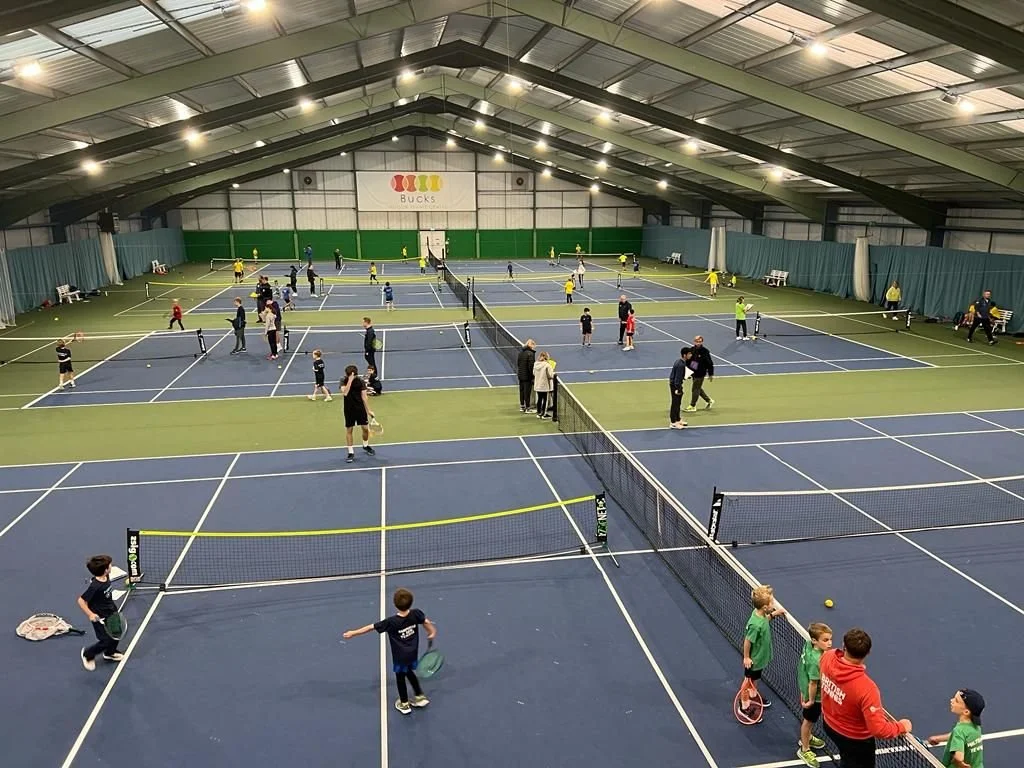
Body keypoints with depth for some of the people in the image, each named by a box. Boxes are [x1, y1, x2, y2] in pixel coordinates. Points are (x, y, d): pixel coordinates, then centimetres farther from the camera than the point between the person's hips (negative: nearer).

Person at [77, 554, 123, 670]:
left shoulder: (106, 577, -9)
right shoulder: (95, 586, -33)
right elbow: (81, 600, -26)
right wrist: (90, 614, -27)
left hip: (111, 612, 8)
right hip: (100, 617, -8)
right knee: (106, 641, 0)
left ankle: (109, 653, 45)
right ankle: (87, 654, 27)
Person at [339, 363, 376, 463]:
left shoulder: (360, 381, -5)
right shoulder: (344, 381, -8)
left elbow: (364, 397, -1)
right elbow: (345, 393, -28)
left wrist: (368, 410, -2)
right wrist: (350, 380, -31)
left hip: (361, 408, 2)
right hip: (349, 410, -1)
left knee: (366, 428, 6)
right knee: (349, 430, 3)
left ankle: (365, 446, 34)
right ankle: (351, 453, 13)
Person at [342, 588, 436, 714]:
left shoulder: (391, 622, -29)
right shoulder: (416, 613, -20)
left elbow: (370, 627, -22)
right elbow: (427, 622, -2)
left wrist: (353, 633, -11)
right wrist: (432, 633, 19)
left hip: (400, 656, -4)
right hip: (413, 653, 4)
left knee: (400, 677, 20)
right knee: (409, 672, 30)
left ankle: (404, 704, 38)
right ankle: (420, 696, 39)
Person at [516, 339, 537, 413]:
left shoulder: (520, 352, 5)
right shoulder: (530, 353, -18)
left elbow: (517, 363, 12)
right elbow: (531, 366, -19)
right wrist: (532, 376, -13)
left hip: (520, 375, 7)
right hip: (527, 376, -7)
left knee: (521, 390, 15)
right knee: (527, 391, 0)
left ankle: (522, 407, 24)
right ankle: (527, 408, 7)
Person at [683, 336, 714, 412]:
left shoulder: (705, 351, -16)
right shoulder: (691, 350, -1)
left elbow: (710, 364, -10)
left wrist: (711, 374, -7)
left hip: (700, 374, -6)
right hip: (692, 372, 6)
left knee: (695, 389, 1)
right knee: (698, 388, 19)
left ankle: (692, 406, 15)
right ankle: (709, 401, 37)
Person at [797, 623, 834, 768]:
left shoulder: (808, 644, -17)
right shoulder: (816, 660, -40)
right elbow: (813, 683, -30)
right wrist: (811, 700, -15)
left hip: (805, 689, 8)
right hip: (814, 695, -8)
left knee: (807, 719, 31)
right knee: (809, 721, 16)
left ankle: (807, 737, 56)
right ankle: (804, 750, 38)